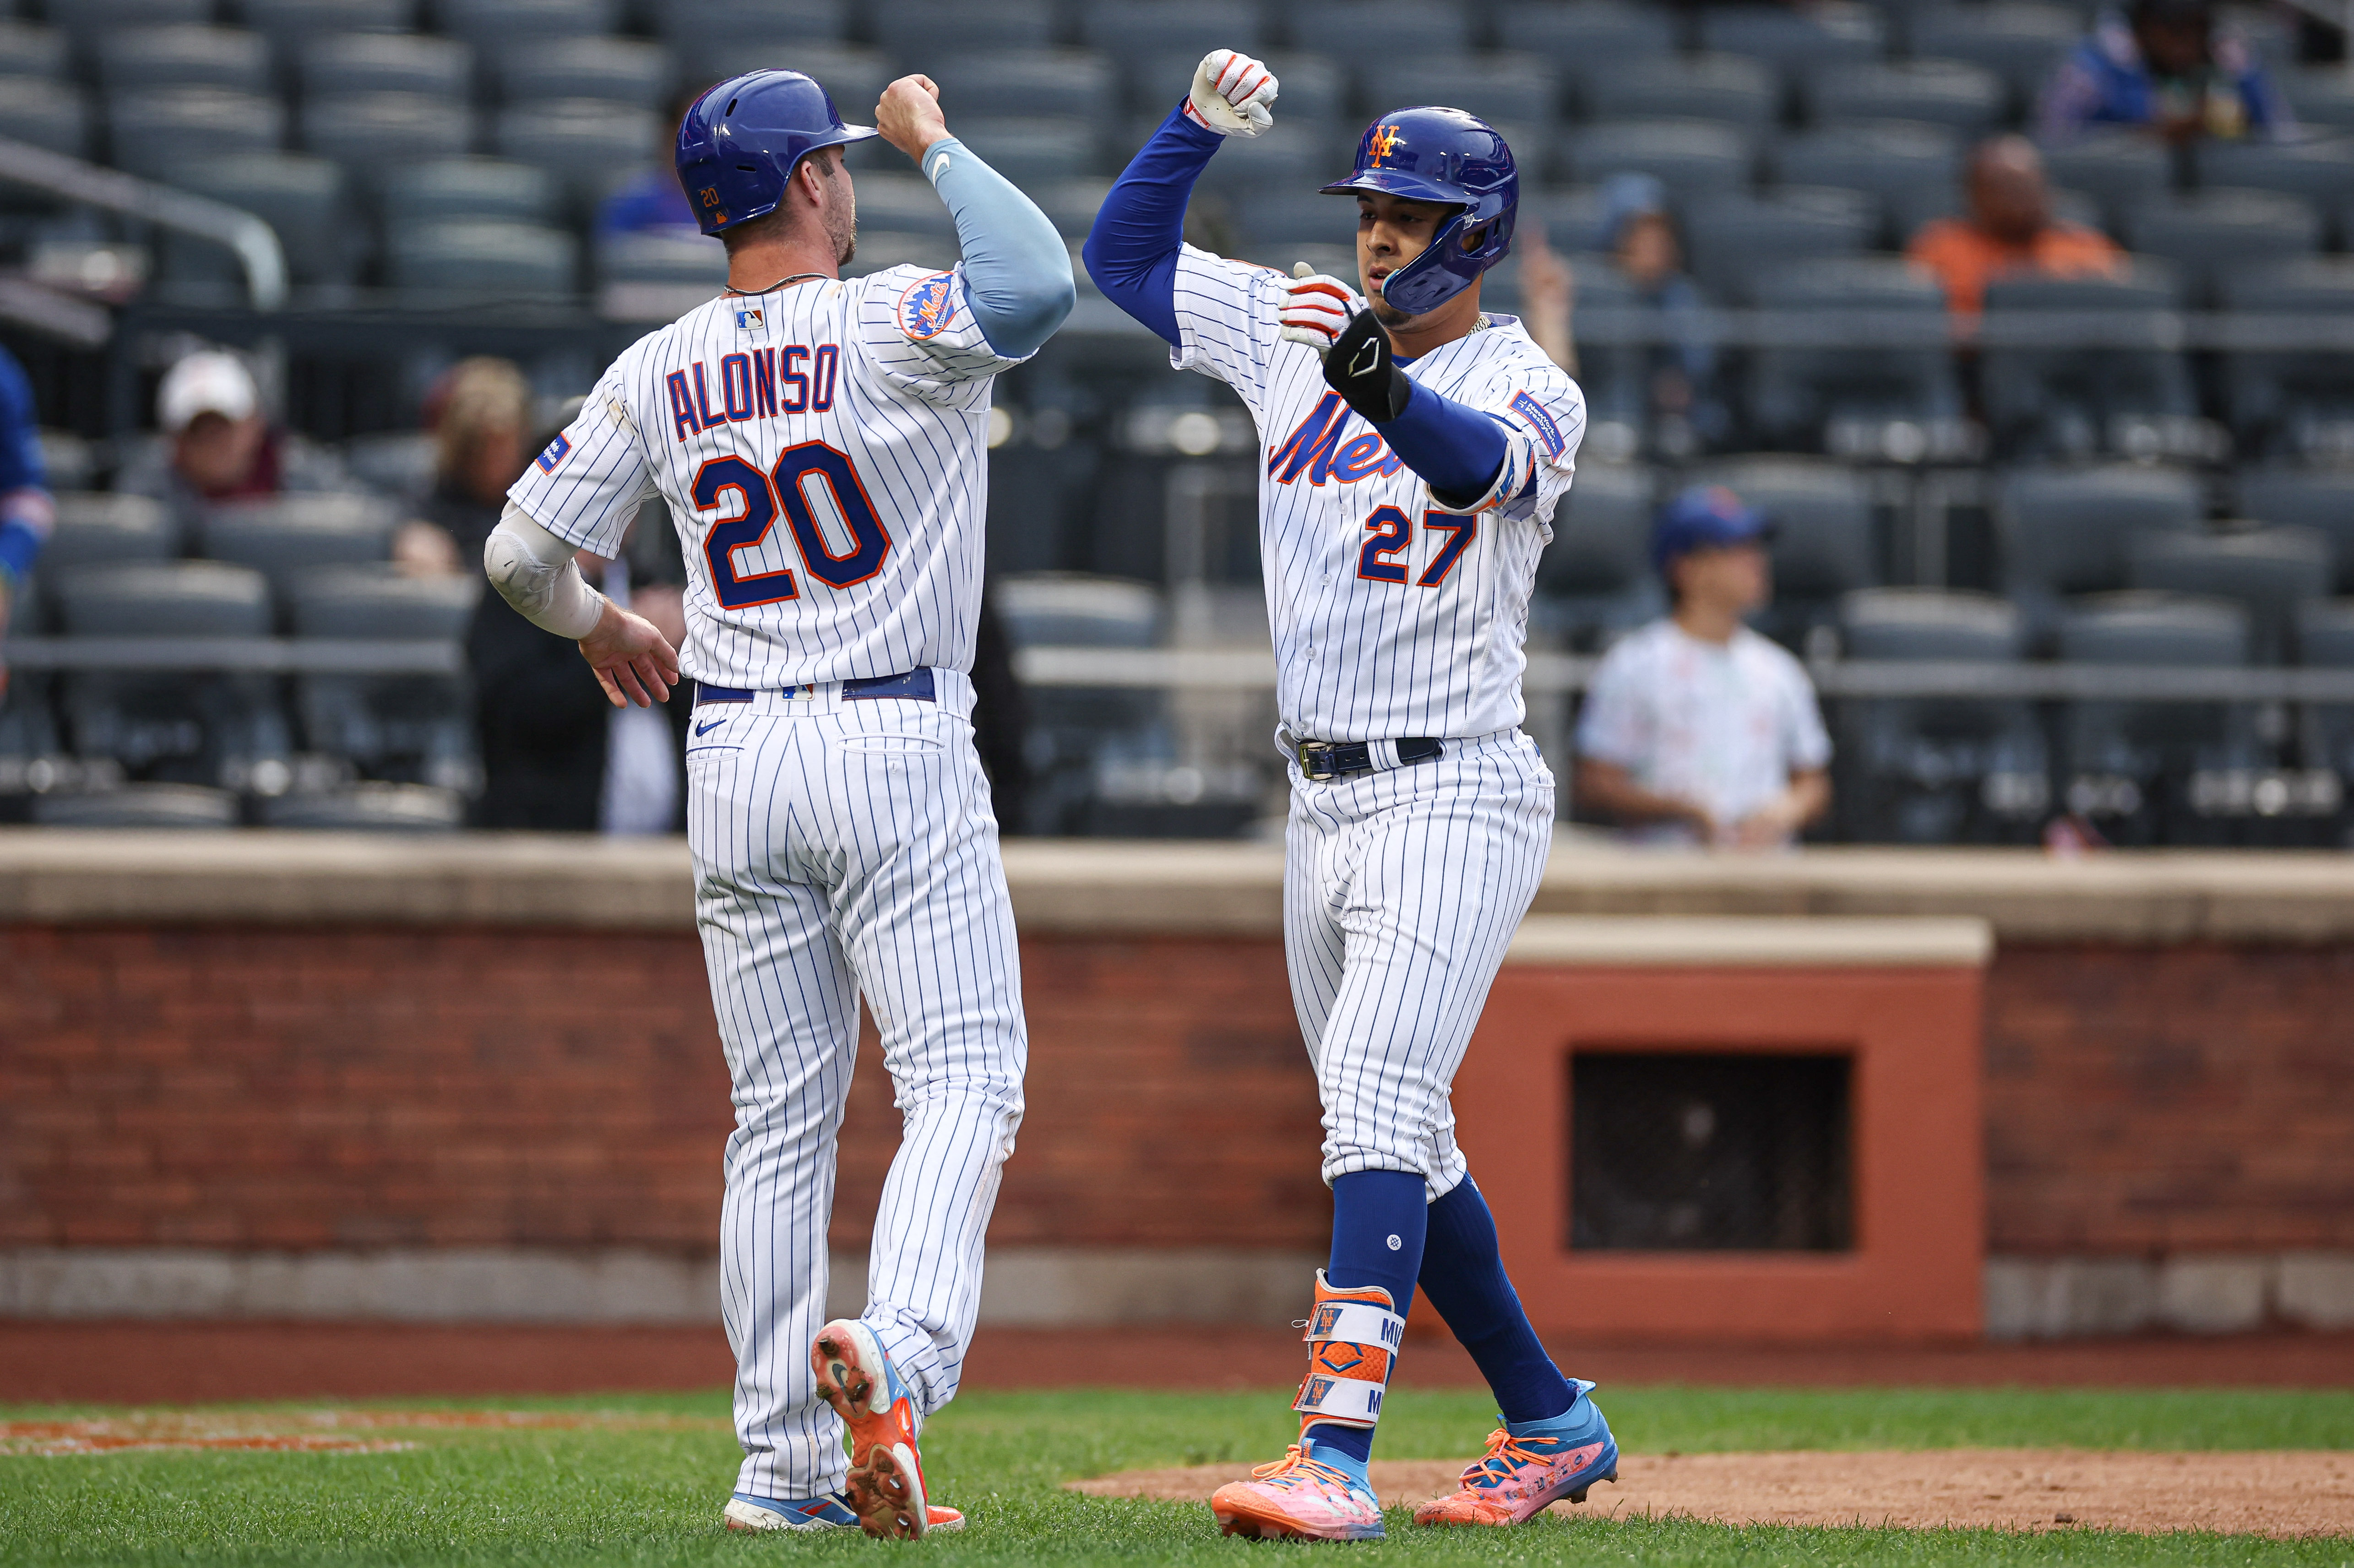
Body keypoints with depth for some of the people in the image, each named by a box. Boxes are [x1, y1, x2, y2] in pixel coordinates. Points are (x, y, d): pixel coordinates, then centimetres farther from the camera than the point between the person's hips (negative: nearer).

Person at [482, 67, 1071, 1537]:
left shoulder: (660, 371, 6)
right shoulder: (889, 326, -10)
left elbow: (521, 551, 8)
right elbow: (1037, 288, -29)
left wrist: (603, 628, 30)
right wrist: (937, 144, -14)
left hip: (736, 762, 5)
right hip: (898, 753, -5)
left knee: (782, 1121, 10)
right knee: (965, 1083, -4)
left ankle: (784, 1466, 10)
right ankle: (896, 1352, -29)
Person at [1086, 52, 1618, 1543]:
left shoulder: (1528, 387, -9)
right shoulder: (1296, 329, 9)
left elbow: (1473, 468, -32)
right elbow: (1124, 254, 15)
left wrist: (1377, 380, -51)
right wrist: (1198, 126, 0)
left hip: (1456, 796, -8)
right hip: (1324, 802, 8)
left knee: (1379, 1107, -21)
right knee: (1399, 1145, 13)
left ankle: (1336, 1460, -31)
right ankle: (1552, 1426, 26)